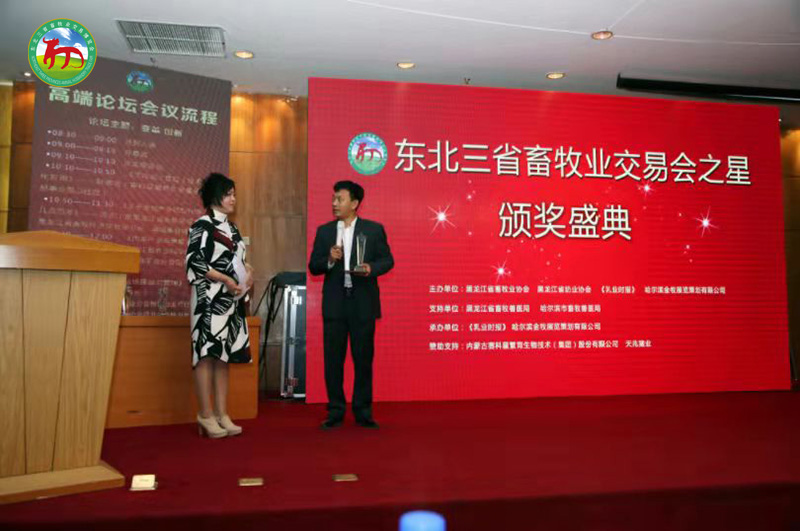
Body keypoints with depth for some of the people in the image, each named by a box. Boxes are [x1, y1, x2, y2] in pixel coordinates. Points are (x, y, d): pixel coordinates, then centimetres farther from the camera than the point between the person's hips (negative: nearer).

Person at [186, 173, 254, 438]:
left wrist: (248, 271, 2)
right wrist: (226, 279, -17)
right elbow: (195, 261, -14)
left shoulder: (231, 227, 16)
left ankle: (221, 413, 12)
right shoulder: (203, 225, -6)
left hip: (232, 299, 8)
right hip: (210, 298, -7)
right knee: (207, 353, -6)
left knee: (224, 354, 7)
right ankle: (206, 415, 1)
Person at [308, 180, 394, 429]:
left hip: (363, 304, -2)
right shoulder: (324, 231, 7)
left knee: (364, 359, 5)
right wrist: (330, 260, -15)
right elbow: (313, 267, 5)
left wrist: (371, 268, -18)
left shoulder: (374, 229, 2)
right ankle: (335, 411, 18)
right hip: (334, 304, 2)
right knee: (333, 360, 5)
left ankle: (363, 411, 18)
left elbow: (387, 260, 2)